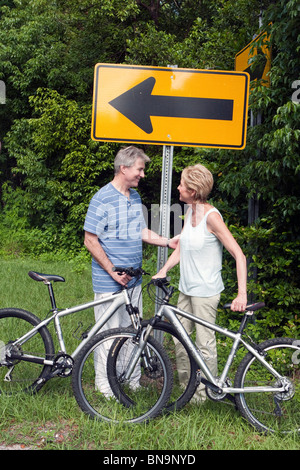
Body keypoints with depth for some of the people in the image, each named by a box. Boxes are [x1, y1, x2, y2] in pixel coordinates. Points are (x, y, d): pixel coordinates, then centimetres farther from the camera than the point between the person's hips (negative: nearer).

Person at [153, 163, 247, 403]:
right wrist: (163, 271, 3)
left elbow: (239, 255, -21)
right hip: (186, 288, 8)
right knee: (180, 338, 15)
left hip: (205, 290, -8)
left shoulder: (211, 216, -18)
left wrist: (242, 294, -27)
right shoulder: (190, 212, 6)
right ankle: (185, 383, 33)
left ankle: (206, 392, 20)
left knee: (205, 343, 3)